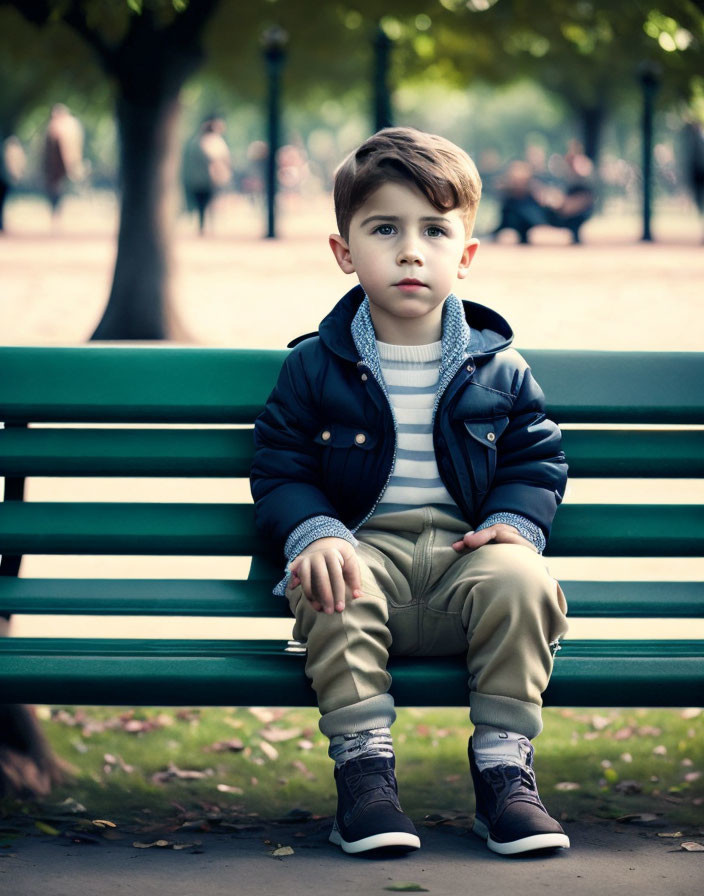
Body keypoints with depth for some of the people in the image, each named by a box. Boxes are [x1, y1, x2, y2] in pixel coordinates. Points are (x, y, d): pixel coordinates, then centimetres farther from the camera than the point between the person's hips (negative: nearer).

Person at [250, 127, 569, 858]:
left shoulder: (497, 369, 9)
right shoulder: (315, 367, 6)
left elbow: (537, 460, 14)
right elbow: (279, 468, 5)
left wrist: (516, 522, -8)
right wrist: (313, 533, -16)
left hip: (464, 551, 1)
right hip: (363, 544, -1)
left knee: (519, 580, -32)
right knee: (334, 594, -36)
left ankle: (503, 768, -21)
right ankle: (363, 764, -25)